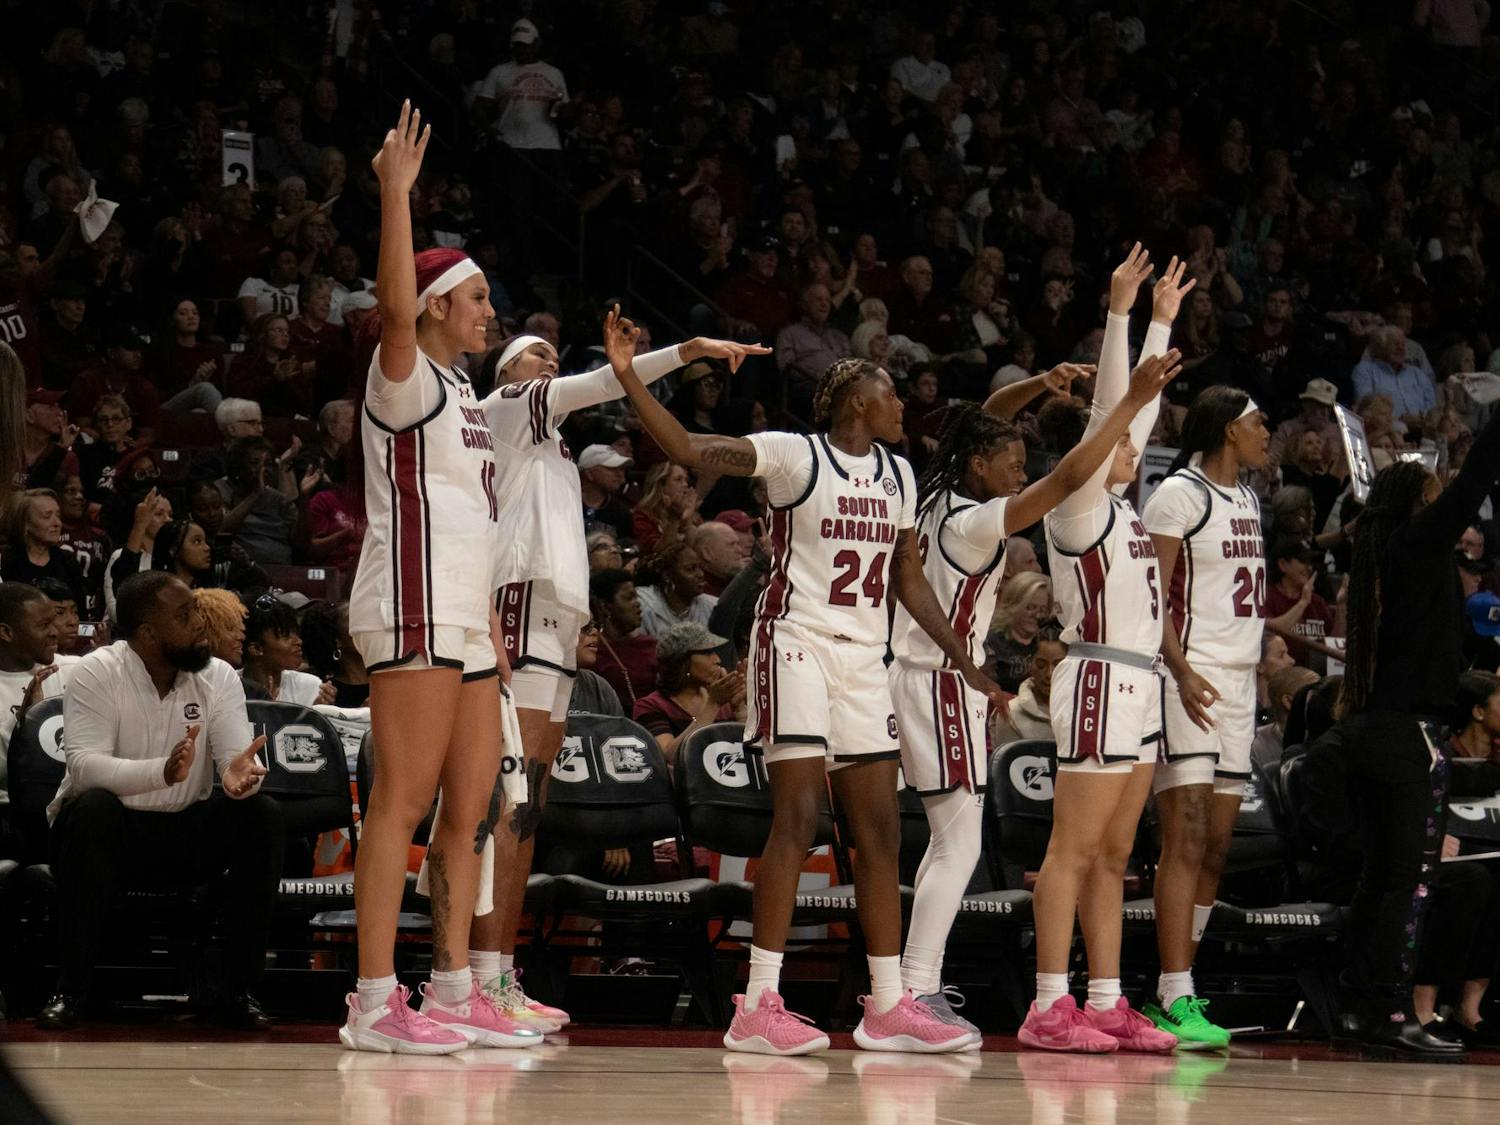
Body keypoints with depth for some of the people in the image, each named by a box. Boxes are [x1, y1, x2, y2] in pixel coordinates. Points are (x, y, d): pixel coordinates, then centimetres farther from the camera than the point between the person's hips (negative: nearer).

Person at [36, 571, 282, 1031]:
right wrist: (162, 772, -44)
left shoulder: (217, 677, 0)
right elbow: (83, 765, -26)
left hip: (187, 831, 4)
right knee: (91, 809, -37)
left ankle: (239, 992, -16)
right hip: (113, 830, -3)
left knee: (262, 815, -22)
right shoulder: (96, 674, -12)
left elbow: (239, 756, -11)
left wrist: (241, 773, -39)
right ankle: (70, 991, -30)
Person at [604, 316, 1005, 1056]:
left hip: (863, 658, 7)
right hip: (798, 641, -7)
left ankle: (888, 1007, 13)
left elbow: (909, 577, 21)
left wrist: (961, 658, 18)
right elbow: (689, 449, -18)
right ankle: (759, 1007, -13)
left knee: (879, 830, 6)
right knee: (798, 815, -14)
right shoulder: (795, 456, -8)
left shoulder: (898, 475, 12)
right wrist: (629, 379, -28)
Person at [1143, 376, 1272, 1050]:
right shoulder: (1179, 495, -7)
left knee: (1216, 846, 6)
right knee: (1186, 839, -14)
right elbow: (1154, 595, -13)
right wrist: (1181, 670, -22)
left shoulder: (1246, 499, 18)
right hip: (1191, 678, -9)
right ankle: (1176, 1001, -17)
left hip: (1238, 682, 9)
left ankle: (1174, 990, 10)